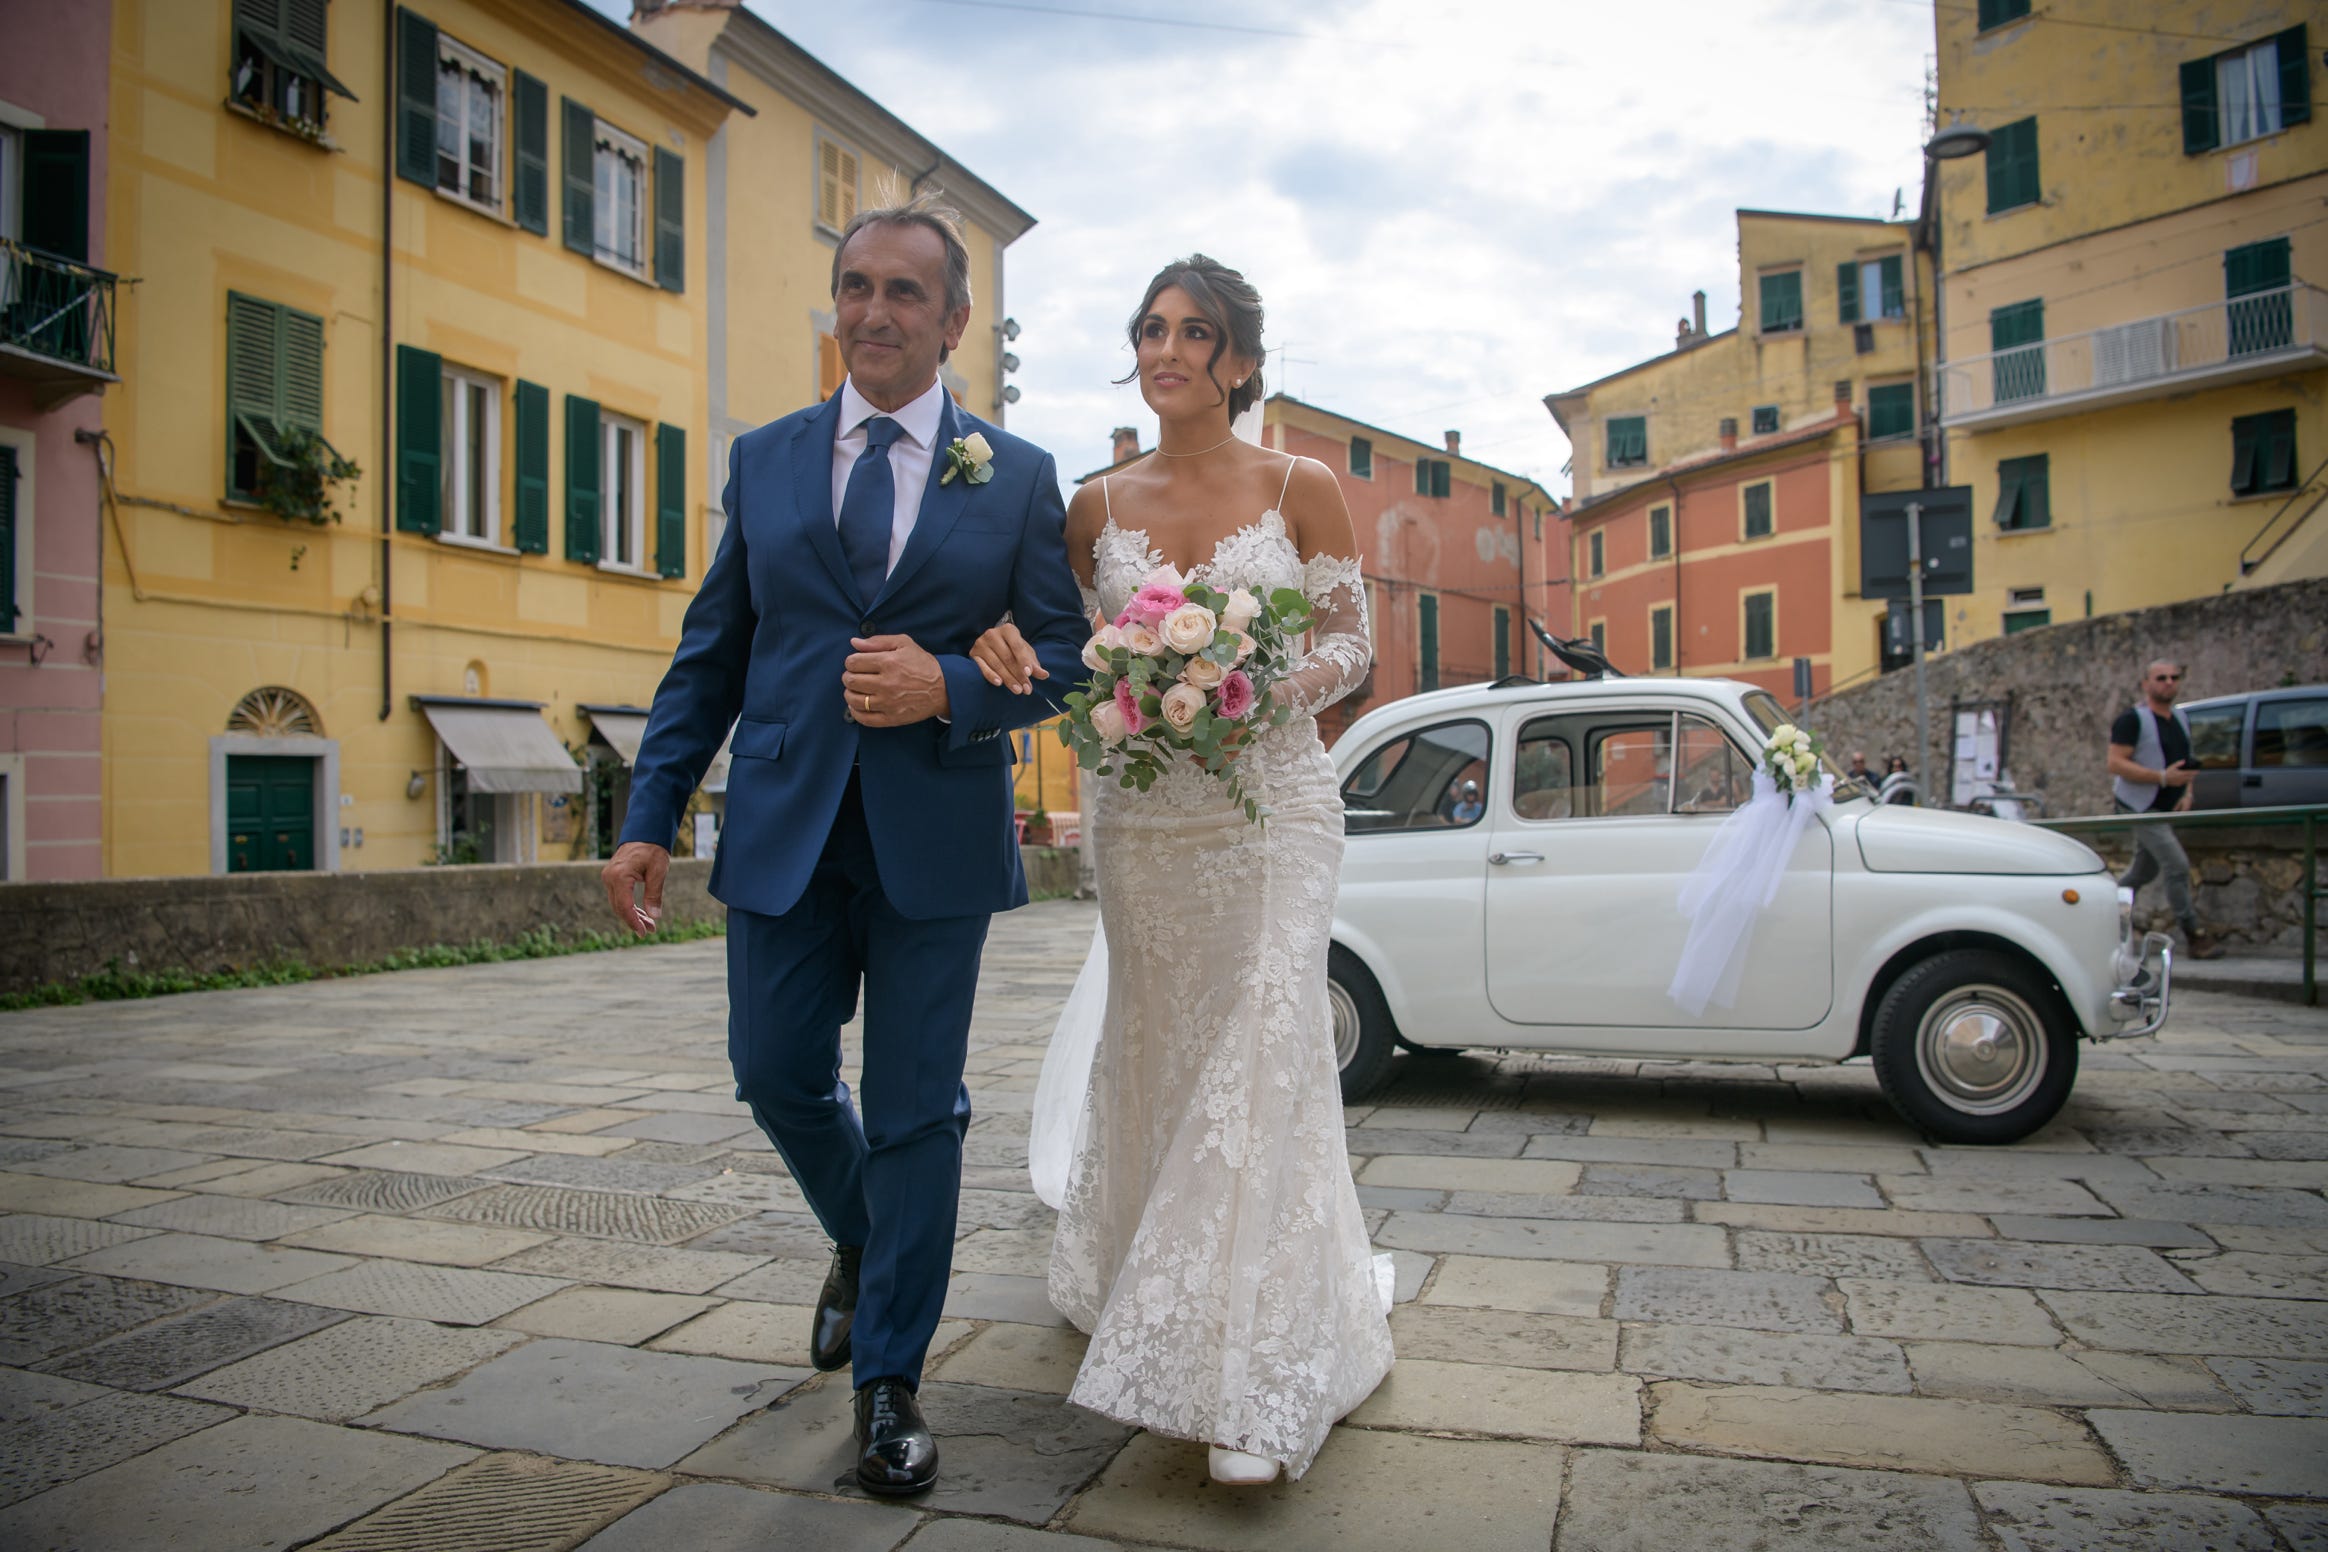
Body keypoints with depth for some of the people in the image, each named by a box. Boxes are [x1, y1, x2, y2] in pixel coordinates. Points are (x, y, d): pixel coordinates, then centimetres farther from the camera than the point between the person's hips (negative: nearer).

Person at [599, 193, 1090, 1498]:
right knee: (779, 1077, 9)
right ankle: (863, 1249, 42)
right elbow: (711, 655, 9)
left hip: (937, 838, -2)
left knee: (917, 1110, 5)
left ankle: (891, 1379, 23)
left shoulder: (1018, 475, 4)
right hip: (784, 828, 3)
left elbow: (1066, 654, 1)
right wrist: (652, 816, 2)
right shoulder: (764, 460, 10)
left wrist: (950, 688, -18)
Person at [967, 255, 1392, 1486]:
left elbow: (1350, 642, 2)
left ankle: (1252, 1382, 2)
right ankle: (1153, 1295, 36)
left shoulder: (1302, 490, 0)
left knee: (1260, 1053, -8)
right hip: (1139, 814, 3)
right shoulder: (1098, 507, 7)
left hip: (1272, 804, -2)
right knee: (1153, 1051, 11)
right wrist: (1014, 650, -11)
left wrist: (1283, 686, -19)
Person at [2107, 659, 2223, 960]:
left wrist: (2187, 792, 3)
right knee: (2177, 865, -14)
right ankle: (2194, 936, -9)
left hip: (2166, 808, 8)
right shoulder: (2132, 719, -13)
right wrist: (2163, 777, -27)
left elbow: (2186, 762, 20)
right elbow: (2116, 764, -19)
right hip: (2140, 806, -8)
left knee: (2144, 871, 14)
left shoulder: (2181, 718, 11)